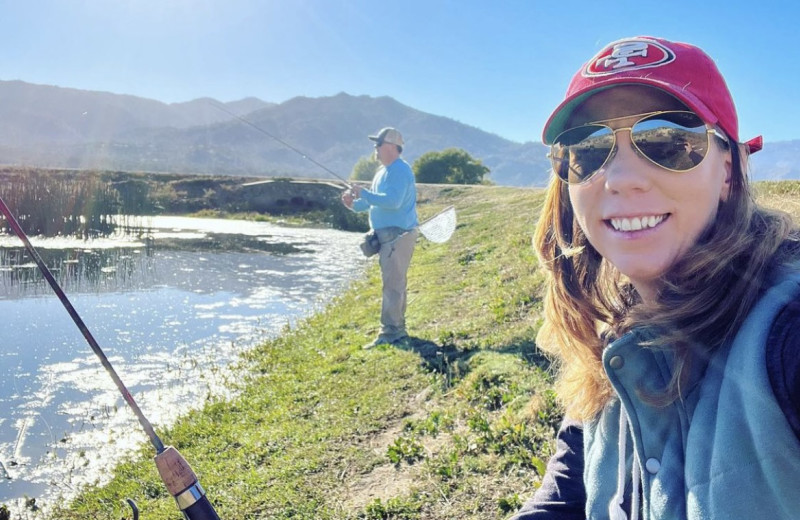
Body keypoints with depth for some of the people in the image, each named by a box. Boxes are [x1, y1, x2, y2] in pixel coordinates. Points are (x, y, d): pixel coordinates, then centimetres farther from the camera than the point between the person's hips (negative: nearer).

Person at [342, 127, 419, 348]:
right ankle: (398, 329, 21)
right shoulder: (382, 171, 18)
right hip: (387, 235, 10)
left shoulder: (400, 170, -14)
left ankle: (390, 333, -7)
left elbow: (393, 202, -26)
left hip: (398, 234, -10)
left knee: (392, 283, -10)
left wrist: (363, 193, -20)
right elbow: (375, 202, 22)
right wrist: (355, 204, 4)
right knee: (395, 283, 13)